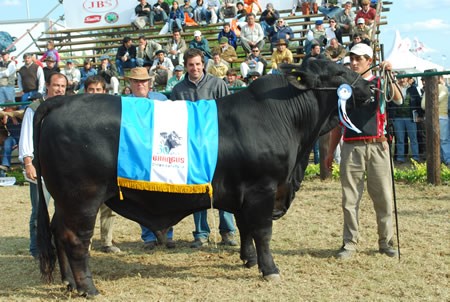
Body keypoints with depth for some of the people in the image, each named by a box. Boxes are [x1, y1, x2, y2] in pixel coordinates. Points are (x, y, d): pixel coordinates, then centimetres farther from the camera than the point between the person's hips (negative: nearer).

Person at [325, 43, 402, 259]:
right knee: (350, 198, 3)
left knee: (383, 197, 2)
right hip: (351, 148, 2)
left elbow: (398, 99, -14)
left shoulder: (379, 84, 7)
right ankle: (350, 243, 10)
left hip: (377, 146, -1)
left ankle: (386, 241, 13)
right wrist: (330, 151, 13)